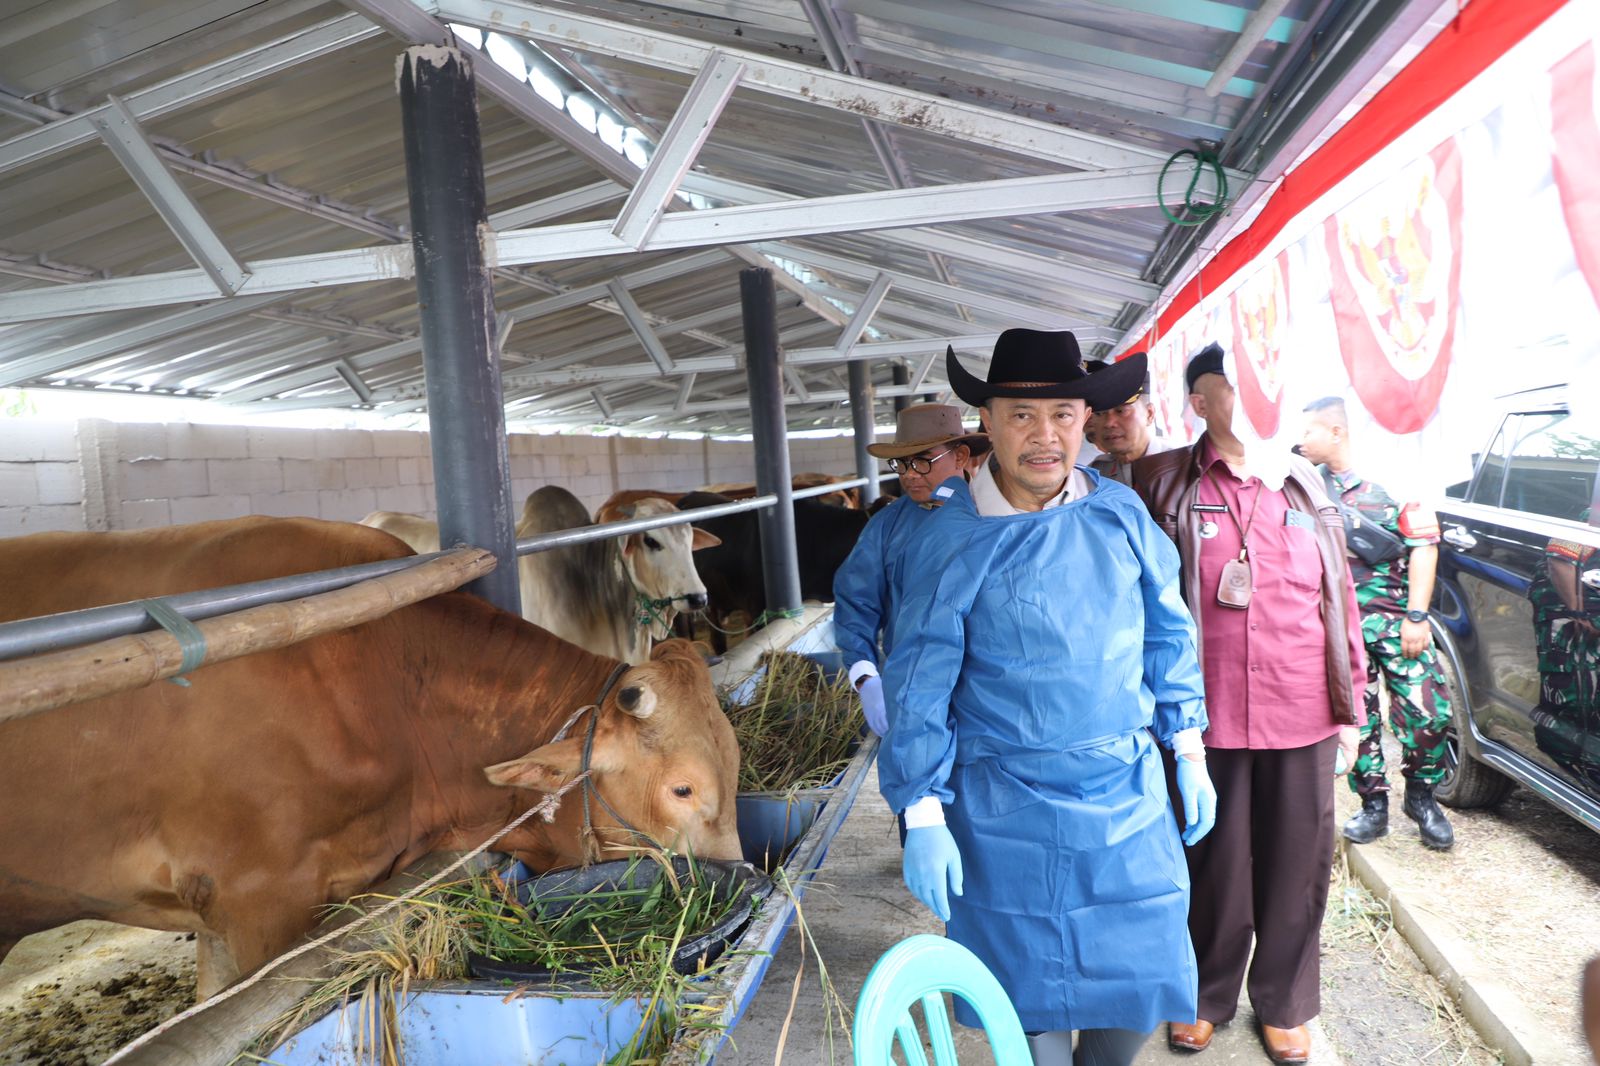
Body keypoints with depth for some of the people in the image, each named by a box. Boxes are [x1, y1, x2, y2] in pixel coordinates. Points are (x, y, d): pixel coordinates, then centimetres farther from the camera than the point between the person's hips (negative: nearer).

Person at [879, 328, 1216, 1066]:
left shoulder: (1121, 513, -1)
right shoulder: (954, 536, -11)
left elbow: (1168, 637, 10)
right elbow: (919, 686, -9)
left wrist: (1190, 754, 10)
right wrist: (922, 818, -9)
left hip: (1128, 797, 3)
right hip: (1010, 816, -3)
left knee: (1141, 978, 12)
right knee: (1034, 998, 12)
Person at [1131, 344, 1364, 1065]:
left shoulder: (1304, 485, 6)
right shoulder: (1164, 481, -5)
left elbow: (1339, 600, 10)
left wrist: (1349, 705, 10)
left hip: (1303, 718, 3)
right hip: (1206, 716, -3)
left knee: (1296, 868, 14)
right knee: (1214, 867, 12)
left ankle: (1283, 1004, 36)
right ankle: (1207, 997, 35)